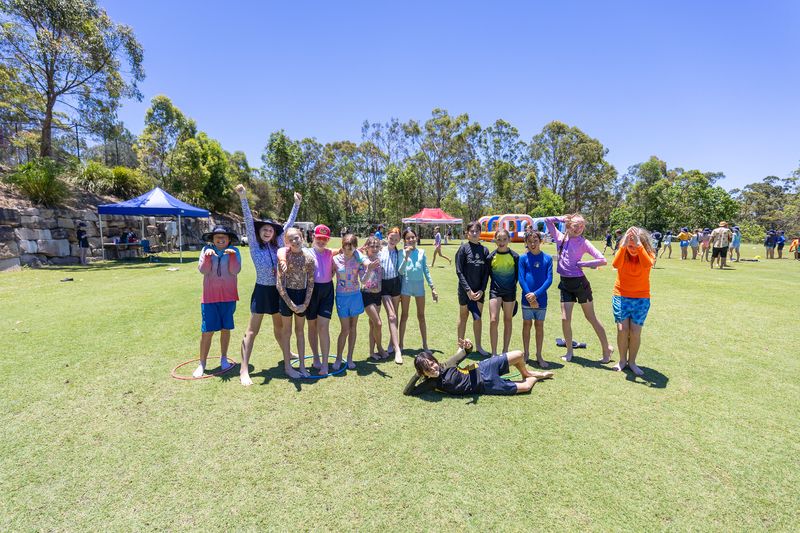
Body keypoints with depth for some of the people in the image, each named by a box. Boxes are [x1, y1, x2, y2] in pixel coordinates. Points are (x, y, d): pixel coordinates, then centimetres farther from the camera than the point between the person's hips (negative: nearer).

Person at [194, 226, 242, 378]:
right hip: (210, 296, 0)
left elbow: (235, 271, -10)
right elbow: (203, 270, -6)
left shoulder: (234, 251, 1)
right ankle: (202, 364, 13)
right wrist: (207, 256, -20)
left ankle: (224, 358, 26)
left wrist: (232, 255, -22)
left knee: (225, 329, 9)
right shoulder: (206, 250, 3)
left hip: (228, 296, 0)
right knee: (207, 331, 1)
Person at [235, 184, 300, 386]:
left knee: (279, 325, 22)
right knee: (252, 330, -4)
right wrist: (243, 198, -26)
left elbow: (288, 224, 8)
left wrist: (296, 204, 8)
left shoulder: (277, 244, 5)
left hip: (278, 290, 5)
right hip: (262, 290, -5)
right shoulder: (255, 245, -6)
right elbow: (249, 222, -17)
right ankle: (244, 370, -2)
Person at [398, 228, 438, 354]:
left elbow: (426, 270, 9)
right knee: (404, 315, 6)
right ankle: (400, 345, 16)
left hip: (419, 284, 2)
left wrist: (432, 287, 8)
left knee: (421, 316, 10)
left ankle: (425, 345, 19)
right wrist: (406, 256, -21)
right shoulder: (402, 252, -4)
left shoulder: (421, 252, 5)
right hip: (406, 284, -2)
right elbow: (400, 272, -11)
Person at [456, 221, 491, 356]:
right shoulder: (463, 248, -6)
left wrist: (482, 289, -5)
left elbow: (486, 272, 5)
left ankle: (478, 345, 24)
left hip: (479, 290, 3)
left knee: (478, 318, 11)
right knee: (463, 317, 9)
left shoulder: (484, 250, 4)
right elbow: (459, 271, -9)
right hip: (465, 290, -3)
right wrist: (468, 290, -14)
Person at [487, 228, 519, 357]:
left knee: (508, 321, 10)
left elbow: (518, 274, 5)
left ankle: (505, 351, 23)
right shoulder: (491, 257, -5)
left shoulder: (515, 256, -6)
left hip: (510, 292, 1)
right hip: (495, 290, 0)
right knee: (493, 321, -9)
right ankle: (494, 353, 0)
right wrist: (496, 283, 5)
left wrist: (512, 286, 4)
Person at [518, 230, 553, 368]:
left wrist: (536, 294, -15)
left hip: (541, 298, 1)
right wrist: (530, 296, -14)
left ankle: (539, 356, 20)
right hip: (527, 298, -1)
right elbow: (521, 279, -5)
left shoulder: (547, 258, 0)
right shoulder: (523, 258, -2)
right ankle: (526, 354, 22)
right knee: (527, 324, 8)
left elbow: (549, 279, -4)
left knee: (539, 326, 9)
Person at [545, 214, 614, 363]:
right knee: (565, 319, 3)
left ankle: (607, 349, 23)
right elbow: (547, 220, 10)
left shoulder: (583, 242, -7)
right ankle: (569, 351, 20)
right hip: (565, 283, 4)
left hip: (579, 282, -4)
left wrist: (582, 264, -11)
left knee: (591, 317, 7)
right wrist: (563, 218, 4)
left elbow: (603, 260, -13)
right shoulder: (560, 237, 5)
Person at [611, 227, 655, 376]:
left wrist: (639, 245, -37)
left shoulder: (648, 254, -6)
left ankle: (631, 361, 19)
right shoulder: (623, 253, -5)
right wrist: (624, 245, -35)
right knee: (622, 329, -5)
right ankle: (622, 360, 16)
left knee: (635, 332, -2)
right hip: (621, 297, 0)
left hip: (641, 298, 0)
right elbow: (616, 265, -27)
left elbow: (647, 264, -31)